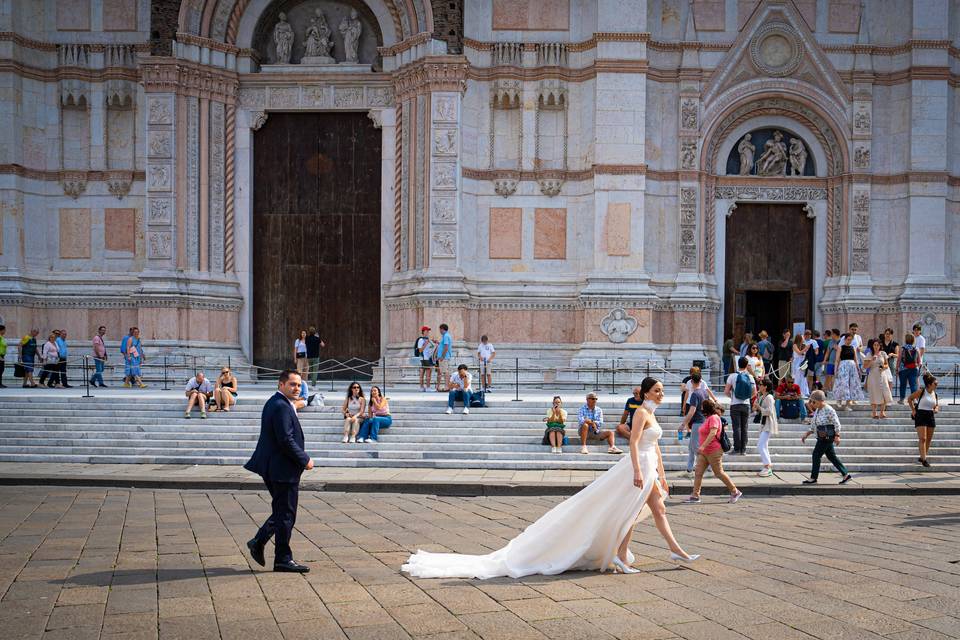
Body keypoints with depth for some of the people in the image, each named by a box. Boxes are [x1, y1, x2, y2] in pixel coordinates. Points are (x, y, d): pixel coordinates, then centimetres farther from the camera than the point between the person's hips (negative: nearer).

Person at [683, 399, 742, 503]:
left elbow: (713, 433, -27)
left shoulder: (713, 418, -16)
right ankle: (695, 496, 0)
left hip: (713, 452, -10)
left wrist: (703, 446, -33)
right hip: (704, 452, 10)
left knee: (719, 473, -1)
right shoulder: (709, 418, 15)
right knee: (698, 472, 1)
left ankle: (735, 492, 13)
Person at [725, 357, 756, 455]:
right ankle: (743, 450, 9)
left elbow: (726, 391, -8)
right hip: (746, 404, 3)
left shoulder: (732, 376, -8)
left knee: (737, 427, -1)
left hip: (735, 405, -3)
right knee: (744, 428, 8)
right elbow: (754, 393, 4)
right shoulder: (750, 377, 0)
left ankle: (737, 450, -4)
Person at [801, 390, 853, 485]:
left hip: (827, 437, -9)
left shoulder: (828, 410, -15)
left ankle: (813, 478, 0)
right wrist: (806, 435, 15)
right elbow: (813, 425, 20)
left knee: (816, 455, -7)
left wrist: (837, 436, -18)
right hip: (822, 438, 9)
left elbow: (836, 423, -15)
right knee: (831, 456, 11)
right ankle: (846, 475, 16)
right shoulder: (817, 410, 13)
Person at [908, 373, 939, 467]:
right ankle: (924, 459, -11)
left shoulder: (935, 394, 6)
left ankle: (922, 457, 23)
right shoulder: (921, 392, -9)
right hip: (920, 416, -6)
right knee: (922, 438, -10)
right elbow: (910, 398, 1)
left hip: (931, 416, 6)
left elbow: (937, 405, 19)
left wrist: (936, 410, -5)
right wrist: (913, 410, -2)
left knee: (928, 439, 10)